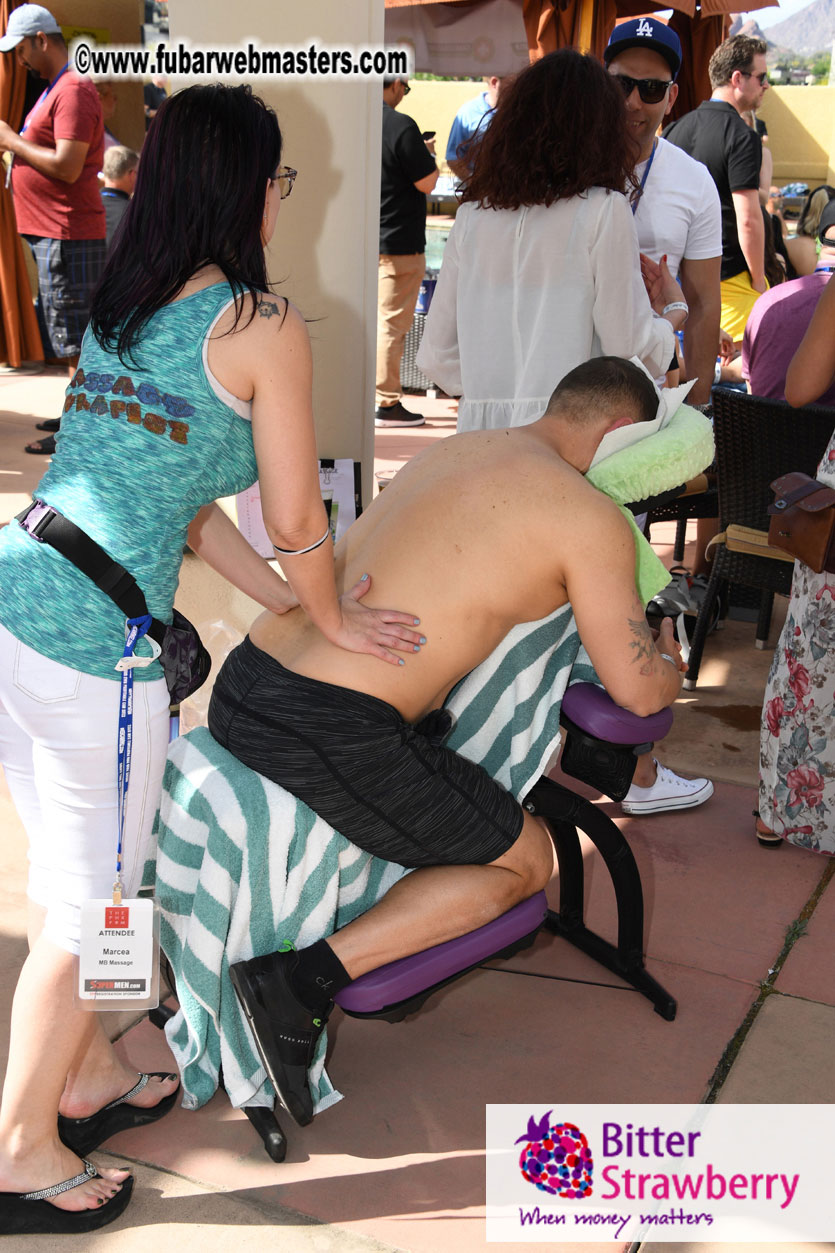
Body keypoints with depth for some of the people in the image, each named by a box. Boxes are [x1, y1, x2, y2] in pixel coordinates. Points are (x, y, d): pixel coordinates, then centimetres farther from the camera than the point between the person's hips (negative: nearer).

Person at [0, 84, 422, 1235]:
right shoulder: (263, 326, -8)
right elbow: (296, 518, -3)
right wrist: (331, 616, 16)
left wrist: (283, 599, 18)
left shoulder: (116, 308, 15)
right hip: (94, 640, -8)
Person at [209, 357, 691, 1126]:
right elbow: (638, 690, -1)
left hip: (241, 686, 9)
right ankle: (308, 977, -2)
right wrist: (670, 661, 23)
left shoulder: (457, 449, 18)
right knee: (525, 861, 12)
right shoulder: (590, 516, -5)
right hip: (330, 737, -8)